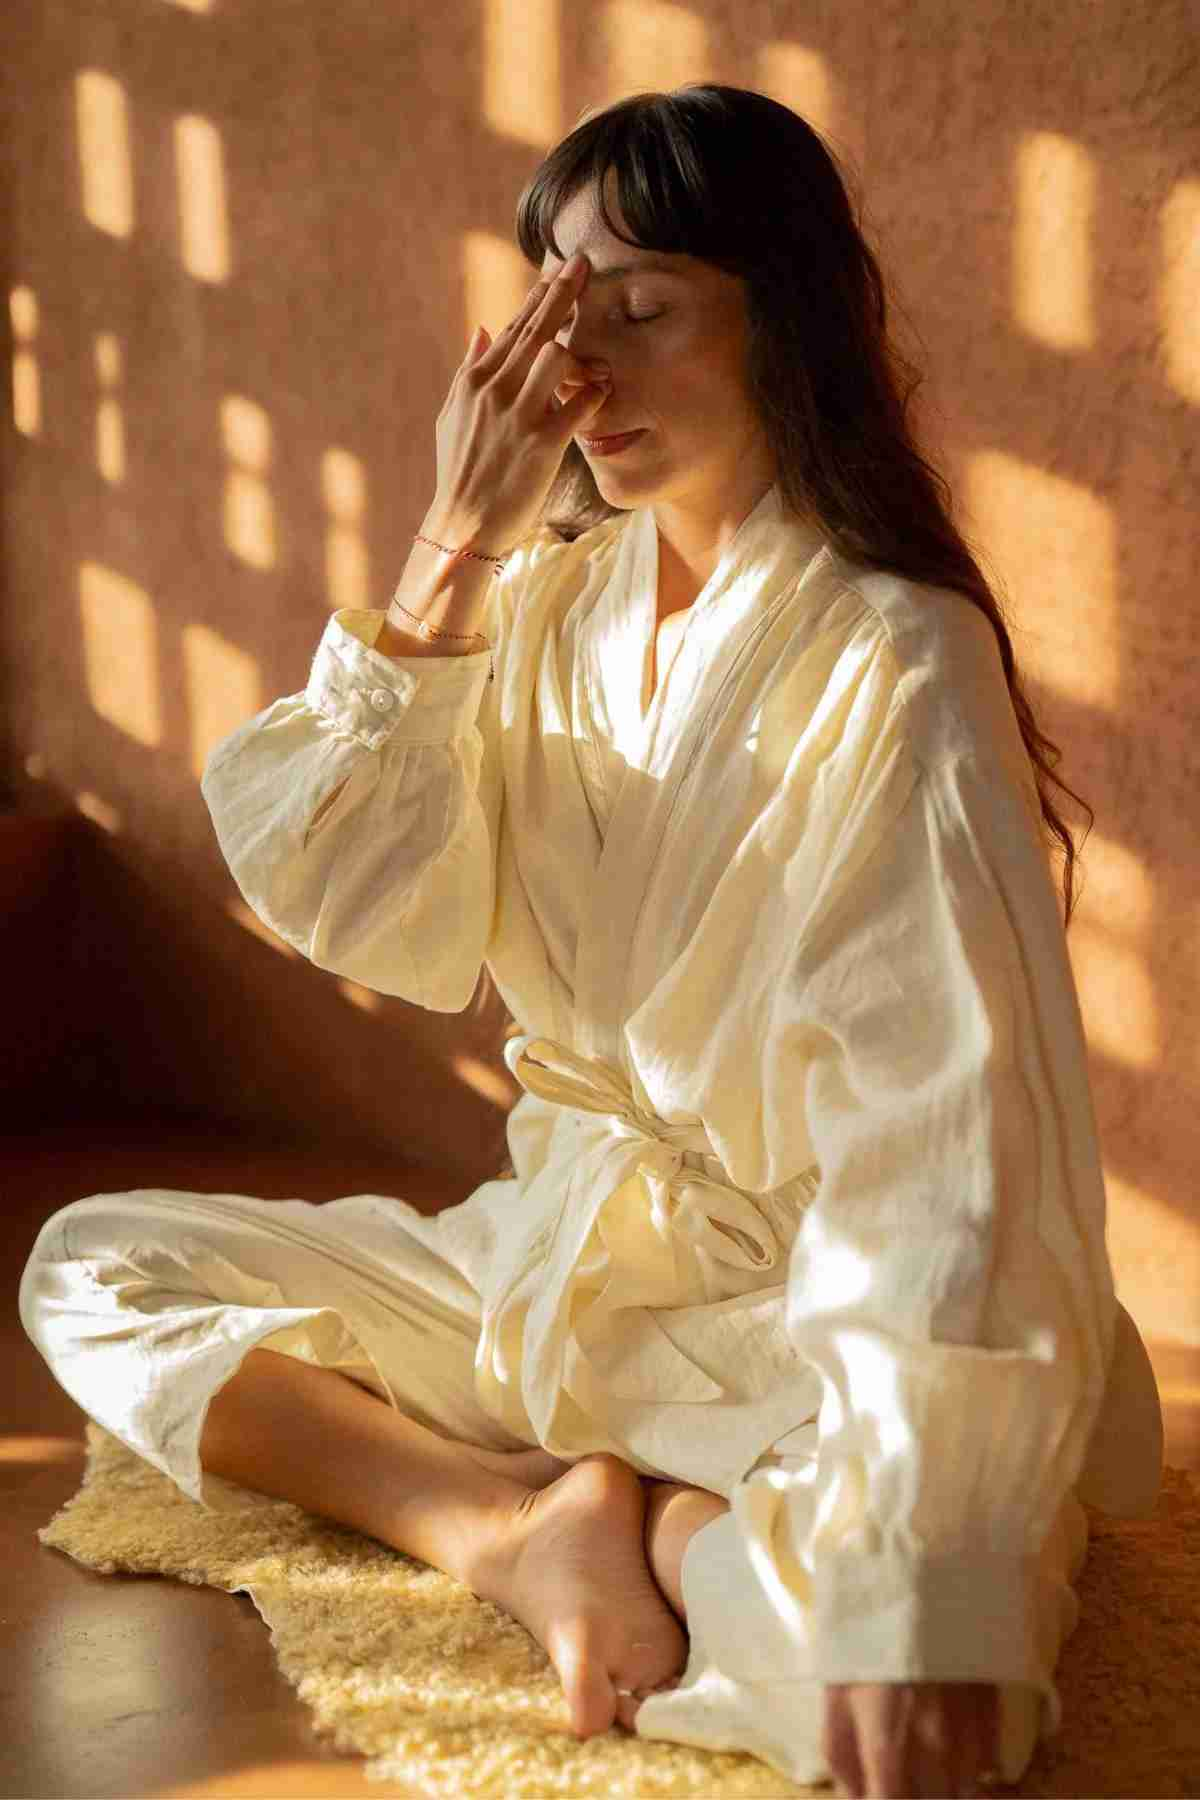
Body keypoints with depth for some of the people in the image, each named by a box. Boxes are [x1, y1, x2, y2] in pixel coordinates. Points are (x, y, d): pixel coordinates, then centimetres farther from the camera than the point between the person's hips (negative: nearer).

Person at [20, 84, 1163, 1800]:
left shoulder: (893, 664, -19)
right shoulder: (553, 599, 1)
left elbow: (955, 1149, -27)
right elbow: (340, 903, -8)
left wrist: (912, 1591, -35)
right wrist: (453, 554, -16)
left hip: (800, 1317, -6)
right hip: (556, 1262, 6)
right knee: (92, 1265, -1)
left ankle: (609, 1517, -7)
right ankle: (520, 1524, -14)